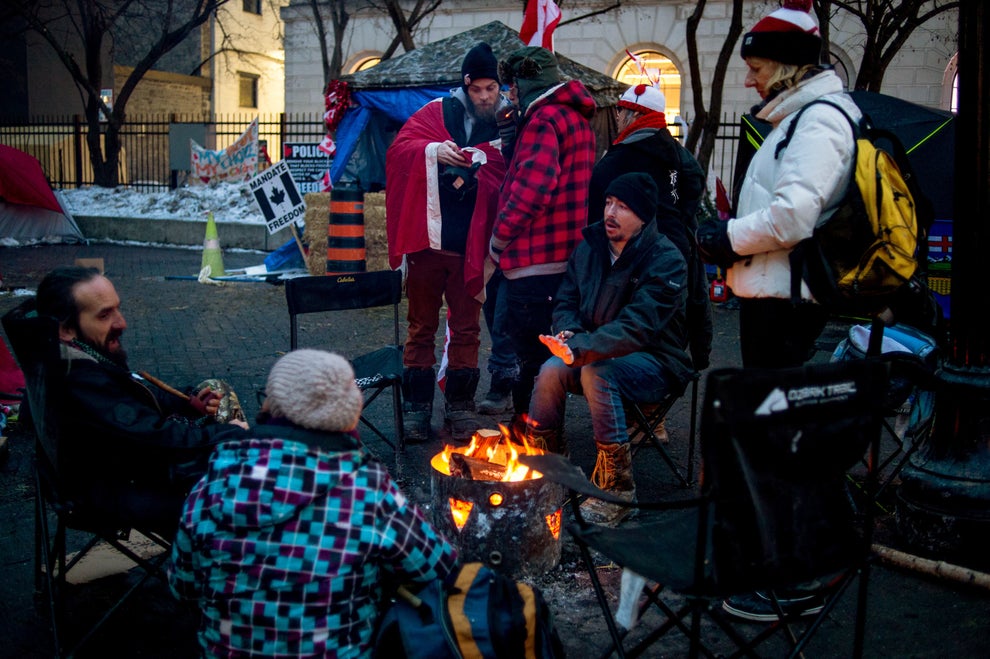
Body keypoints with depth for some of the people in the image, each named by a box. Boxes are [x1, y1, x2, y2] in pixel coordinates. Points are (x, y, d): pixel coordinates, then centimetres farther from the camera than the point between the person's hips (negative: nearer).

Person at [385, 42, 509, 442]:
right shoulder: (437, 113, 5)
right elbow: (399, 149, 1)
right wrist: (431, 150, -17)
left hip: (470, 247, 0)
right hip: (427, 241, 0)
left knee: (466, 329, 8)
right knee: (422, 326, 8)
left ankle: (459, 408, 20)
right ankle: (416, 407, 17)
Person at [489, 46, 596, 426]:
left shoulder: (544, 118, -13)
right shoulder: (576, 116, 18)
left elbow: (531, 188, -24)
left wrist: (499, 237, -13)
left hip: (534, 261, -10)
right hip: (565, 255, 10)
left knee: (530, 355, -2)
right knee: (547, 352, 19)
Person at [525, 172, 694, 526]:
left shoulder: (667, 262, -17)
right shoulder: (590, 248, 4)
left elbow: (638, 326, -27)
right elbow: (565, 302, 9)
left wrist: (580, 349, -38)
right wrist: (569, 336, -14)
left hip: (655, 361, -5)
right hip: (601, 353, 5)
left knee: (596, 372, -35)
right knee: (551, 370, -24)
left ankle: (618, 489, -25)